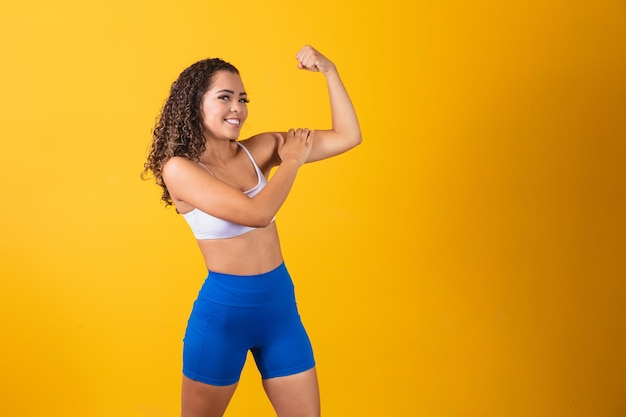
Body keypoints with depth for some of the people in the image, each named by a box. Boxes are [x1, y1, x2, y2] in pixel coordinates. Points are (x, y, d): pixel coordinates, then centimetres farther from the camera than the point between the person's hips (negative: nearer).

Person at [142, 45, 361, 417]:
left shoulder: (257, 150, 0)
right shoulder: (179, 168, -14)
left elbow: (348, 137, -2)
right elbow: (257, 213, -26)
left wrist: (330, 72, -9)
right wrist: (292, 161, -12)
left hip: (281, 304, 5)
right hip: (222, 311, -4)